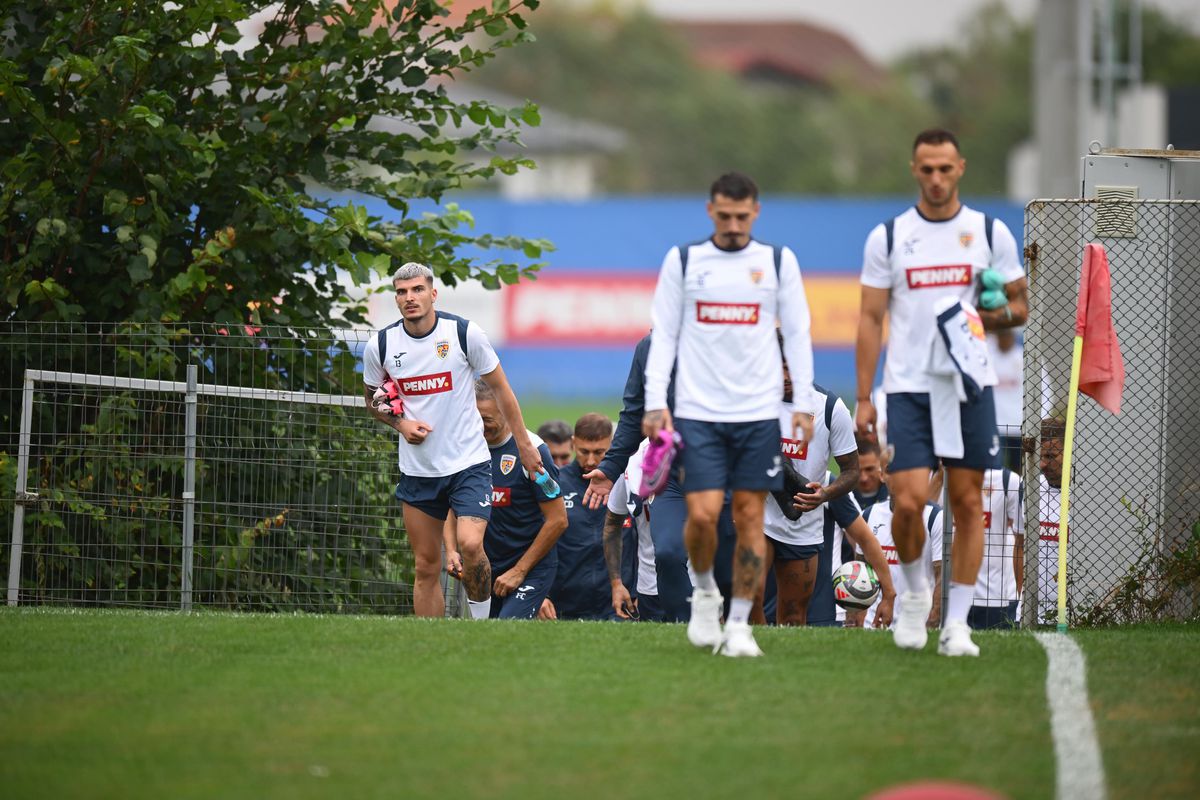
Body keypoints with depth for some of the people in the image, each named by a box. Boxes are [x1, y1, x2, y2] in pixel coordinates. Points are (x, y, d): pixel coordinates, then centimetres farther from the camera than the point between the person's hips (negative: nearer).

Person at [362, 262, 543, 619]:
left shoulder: (465, 333, -8)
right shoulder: (379, 346, -2)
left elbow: (500, 388, 4)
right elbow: (373, 400, 15)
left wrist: (523, 444, 6)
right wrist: (401, 423, -5)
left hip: (468, 463, -3)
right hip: (417, 469, 3)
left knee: (470, 545, -22)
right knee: (426, 566, 4)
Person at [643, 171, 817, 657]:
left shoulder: (778, 262, 6)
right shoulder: (682, 261, 5)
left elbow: (797, 335, 8)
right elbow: (663, 335, 6)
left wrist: (804, 404, 1)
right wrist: (655, 403, -2)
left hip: (758, 412, 1)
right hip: (697, 411, -1)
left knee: (750, 516, 0)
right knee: (702, 513, -10)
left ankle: (739, 625, 8)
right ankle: (704, 592, 17)